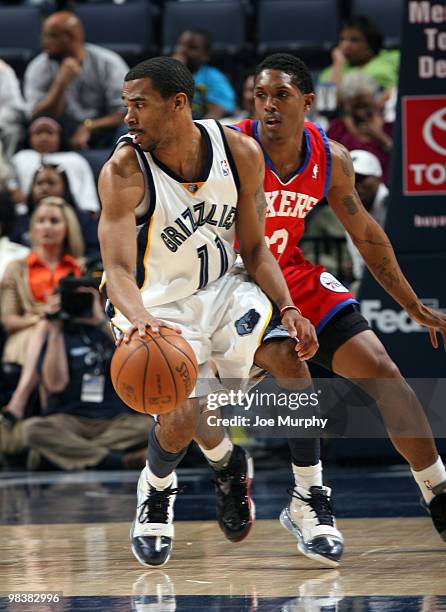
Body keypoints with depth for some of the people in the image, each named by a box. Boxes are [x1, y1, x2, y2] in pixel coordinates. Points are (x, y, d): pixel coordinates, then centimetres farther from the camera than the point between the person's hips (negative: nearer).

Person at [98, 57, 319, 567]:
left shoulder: (240, 153, -11)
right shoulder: (123, 172, -23)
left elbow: (254, 247, 0)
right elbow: (118, 269, -31)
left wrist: (287, 308, -15)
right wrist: (138, 318, -52)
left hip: (221, 289, 3)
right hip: (155, 308, -3)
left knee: (288, 354, -25)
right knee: (184, 415, -23)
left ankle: (226, 464, 3)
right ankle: (155, 490, 14)